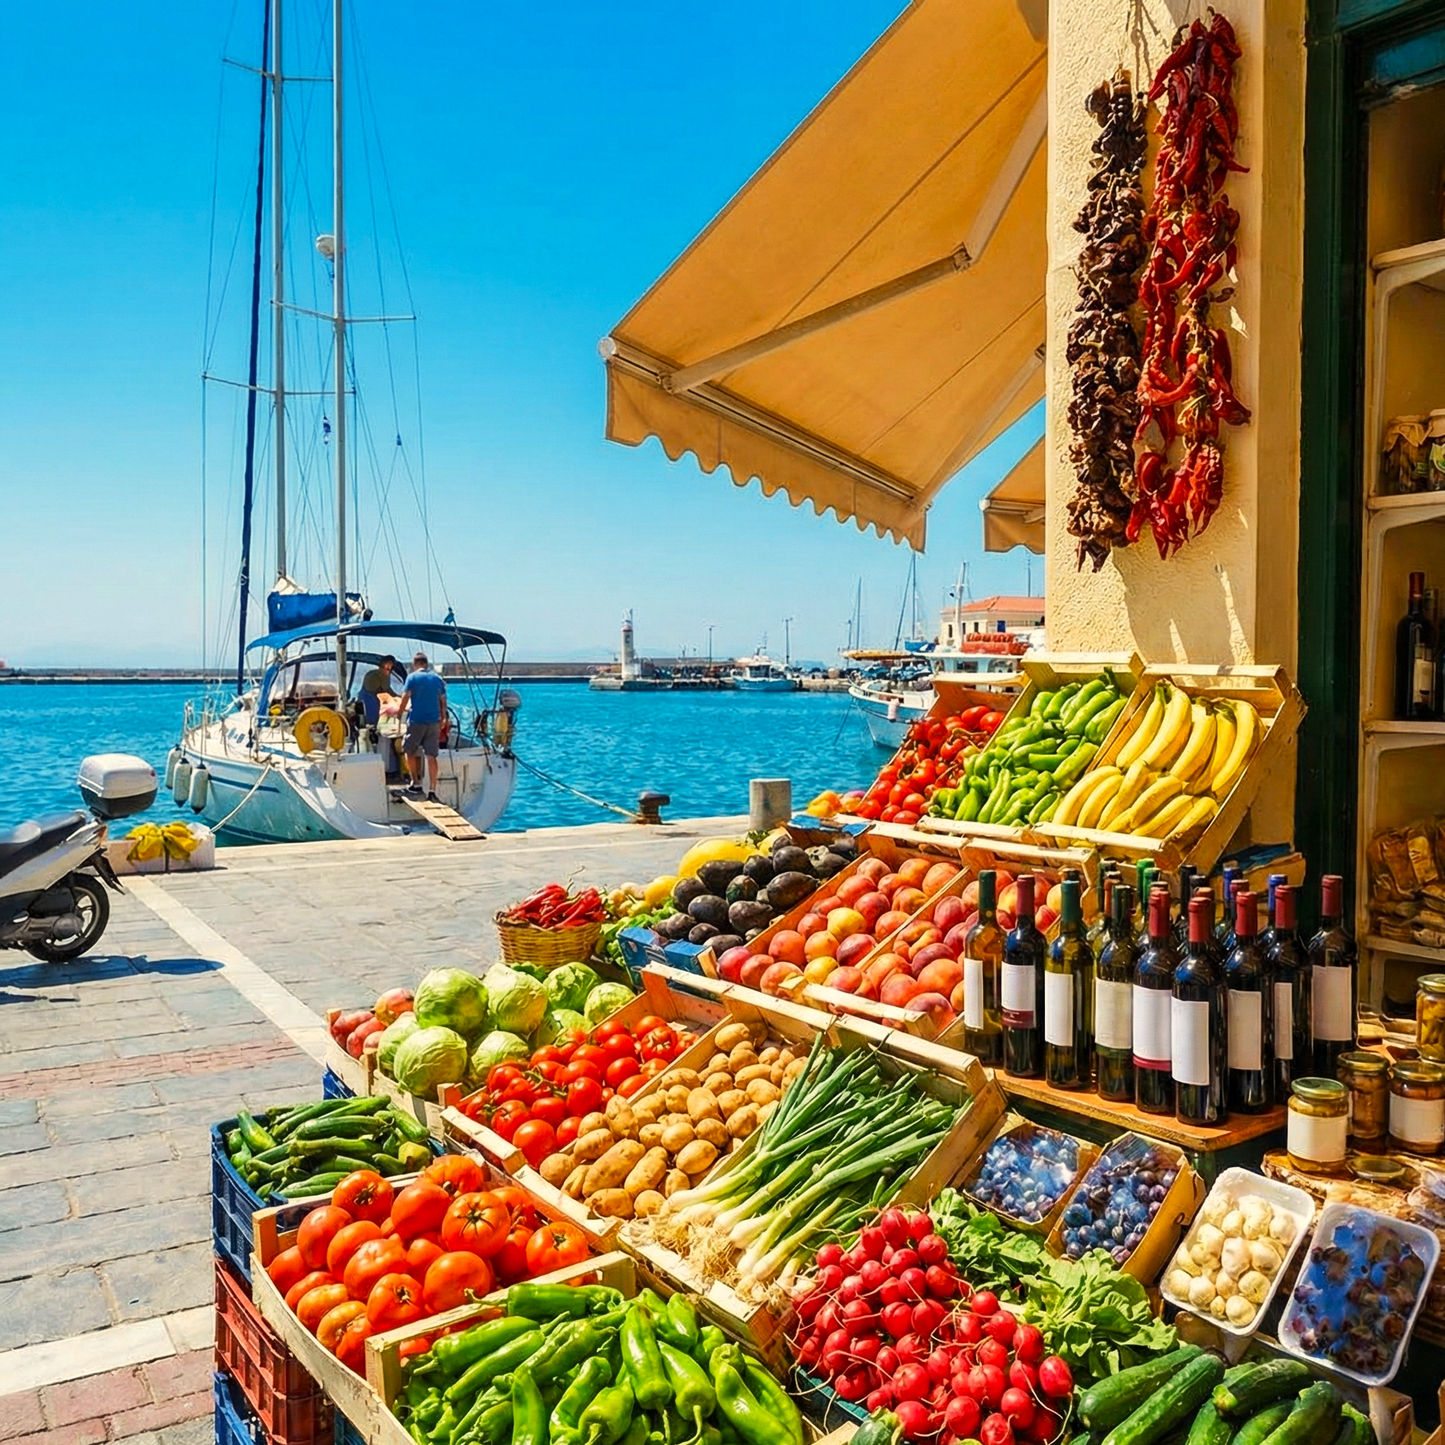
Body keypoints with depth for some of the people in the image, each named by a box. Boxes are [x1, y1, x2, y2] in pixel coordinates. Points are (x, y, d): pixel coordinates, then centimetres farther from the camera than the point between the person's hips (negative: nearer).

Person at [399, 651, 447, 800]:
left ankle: (416, 784, 12)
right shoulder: (437, 679, 10)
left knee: (410, 752, 14)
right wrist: (442, 721, 20)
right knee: (431, 757, 1)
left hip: (416, 721, -3)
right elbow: (443, 703, 12)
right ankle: (432, 791, -3)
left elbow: (405, 698, -7)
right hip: (434, 722, 4)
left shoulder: (412, 677, -2)